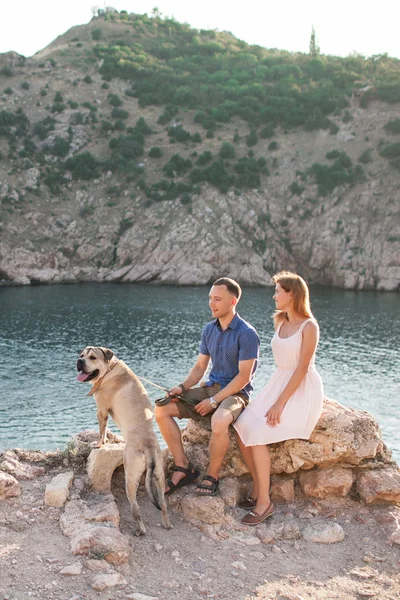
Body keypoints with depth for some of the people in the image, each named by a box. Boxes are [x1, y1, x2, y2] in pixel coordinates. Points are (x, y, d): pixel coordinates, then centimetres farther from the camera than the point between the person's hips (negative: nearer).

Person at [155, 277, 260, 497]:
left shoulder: (247, 334, -14)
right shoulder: (209, 329, 8)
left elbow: (243, 377, -17)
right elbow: (200, 367, 13)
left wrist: (214, 401, -20)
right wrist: (182, 387, -6)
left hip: (235, 393, -7)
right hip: (210, 386, 7)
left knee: (219, 422, -40)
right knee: (162, 409, -10)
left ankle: (211, 477, -14)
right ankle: (183, 467, -3)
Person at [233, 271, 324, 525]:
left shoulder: (309, 327, -13)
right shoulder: (280, 322, 11)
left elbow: (302, 369, -18)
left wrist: (280, 403, -21)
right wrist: (274, 397, 11)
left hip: (303, 390, -7)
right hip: (279, 383, 8)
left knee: (257, 434, -23)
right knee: (242, 429, -12)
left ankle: (264, 501, -10)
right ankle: (258, 487, 2)